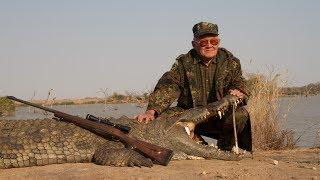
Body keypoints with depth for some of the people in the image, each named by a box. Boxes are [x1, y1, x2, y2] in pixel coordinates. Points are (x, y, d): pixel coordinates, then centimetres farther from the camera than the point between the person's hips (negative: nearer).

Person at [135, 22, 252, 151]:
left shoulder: (231, 62, 2)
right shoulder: (183, 63, -2)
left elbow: (240, 86, -3)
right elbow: (167, 88, -16)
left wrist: (238, 93, -31)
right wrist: (151, 111, -33)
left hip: (222, 116, 0)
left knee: (240, 115, -32)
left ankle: (226, 148, 1)